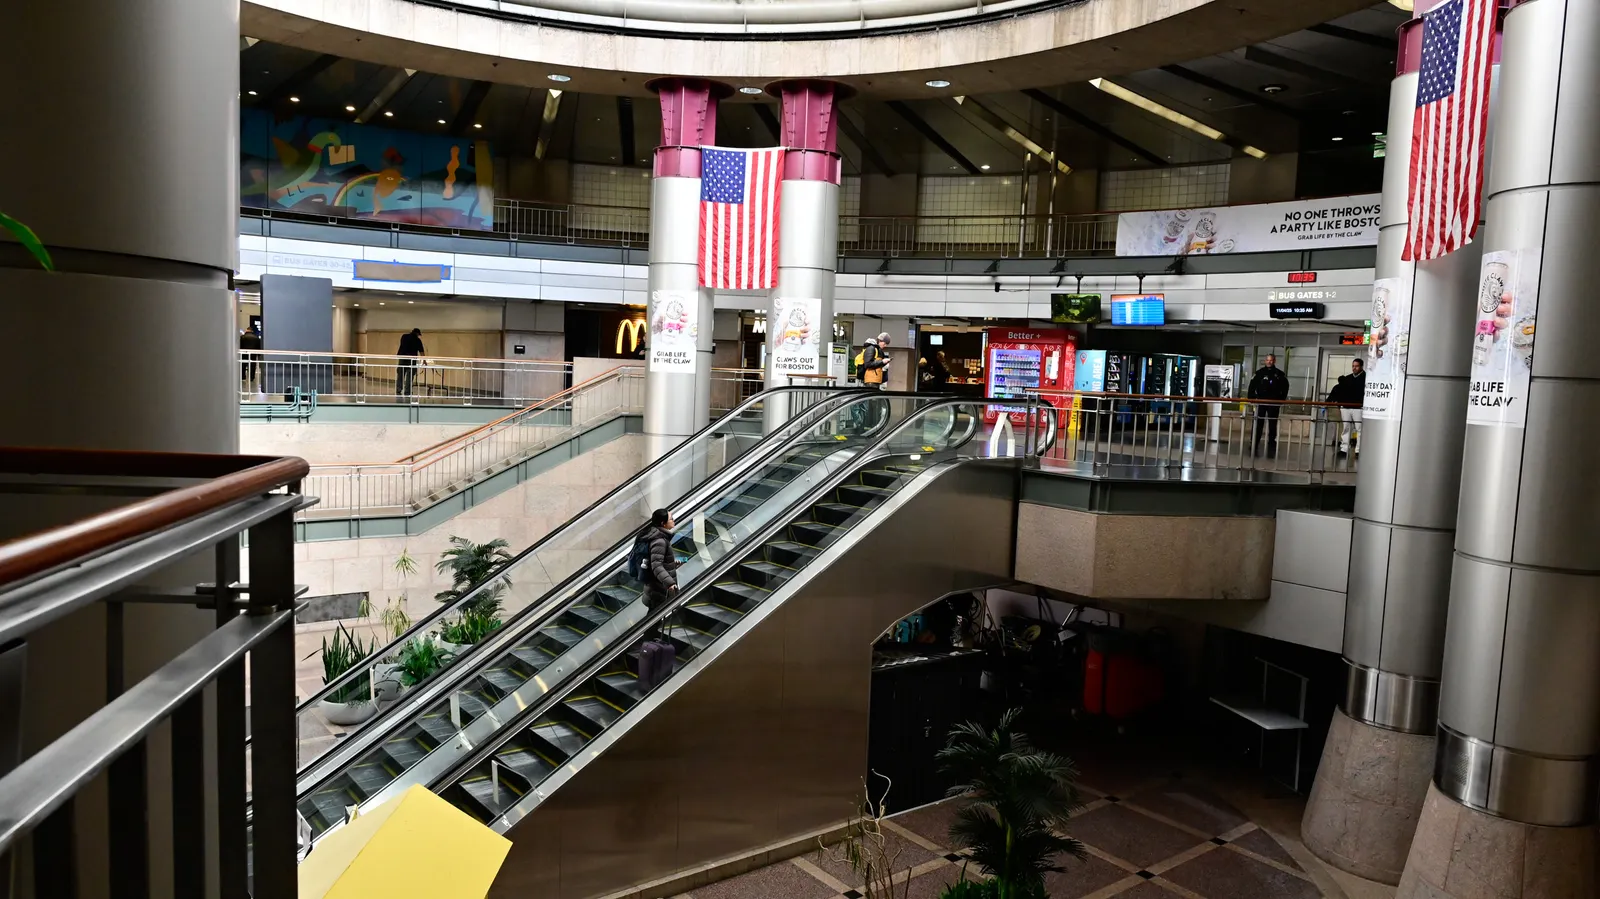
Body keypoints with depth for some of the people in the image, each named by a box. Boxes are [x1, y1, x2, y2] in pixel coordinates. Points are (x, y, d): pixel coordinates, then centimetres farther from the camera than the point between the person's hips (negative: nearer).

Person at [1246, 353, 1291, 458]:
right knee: (1258, 425, 0)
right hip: (1261, 402, -1)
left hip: (1274, 404, 1)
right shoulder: (1259, 372, 2)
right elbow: (1252, 385, 2)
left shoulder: (1280, 374, 4)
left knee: (1272, 426, 4)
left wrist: (1281, 399, 4)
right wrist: (1252, 398, -5)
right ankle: (1253, 447, 3)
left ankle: (1271, 449, 9)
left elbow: (1285, 387, 11)